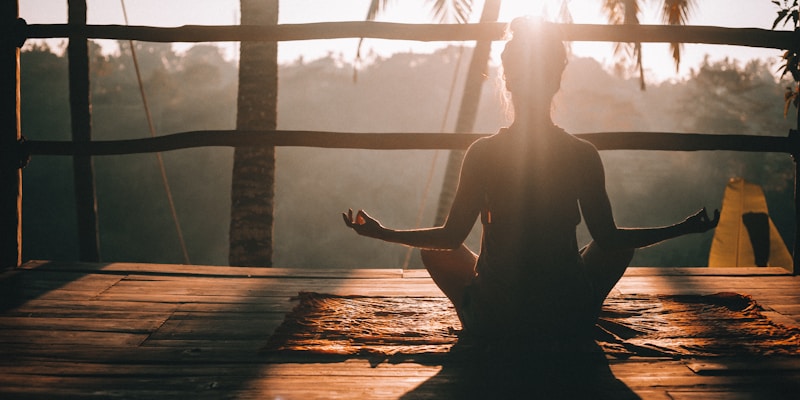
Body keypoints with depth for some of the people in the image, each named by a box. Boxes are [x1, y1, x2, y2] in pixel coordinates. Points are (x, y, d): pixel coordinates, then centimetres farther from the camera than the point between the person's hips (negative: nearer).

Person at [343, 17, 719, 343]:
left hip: (492, 322, 0)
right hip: (569, 322, 1)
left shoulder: (482, 152, -11)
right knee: (622, 245, 27)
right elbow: (608, 238, -2)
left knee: (434, 249, 26)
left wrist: (382, 232, 10)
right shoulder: (583, 154, -9)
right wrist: (684, 228, 11)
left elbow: (450, 237, -5)